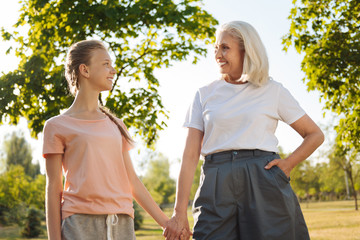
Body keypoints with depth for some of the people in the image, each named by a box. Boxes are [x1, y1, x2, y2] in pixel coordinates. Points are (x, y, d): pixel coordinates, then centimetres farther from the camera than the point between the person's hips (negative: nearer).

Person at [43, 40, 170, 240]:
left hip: (122, 223, 4)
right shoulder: (58, 126, 4)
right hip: (80, 223, -4)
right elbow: (53, 188, 2)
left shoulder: (116, 126, 18)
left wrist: (165, 222, 13)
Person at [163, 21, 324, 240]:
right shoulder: (205, 95, 10)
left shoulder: (273, 91, 8)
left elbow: (315, 135, 14)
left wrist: (287, 165, -2)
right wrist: (180, 212, -3)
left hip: (264, 185, 0)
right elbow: (190, 155, 4)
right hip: (217, 188, 1)